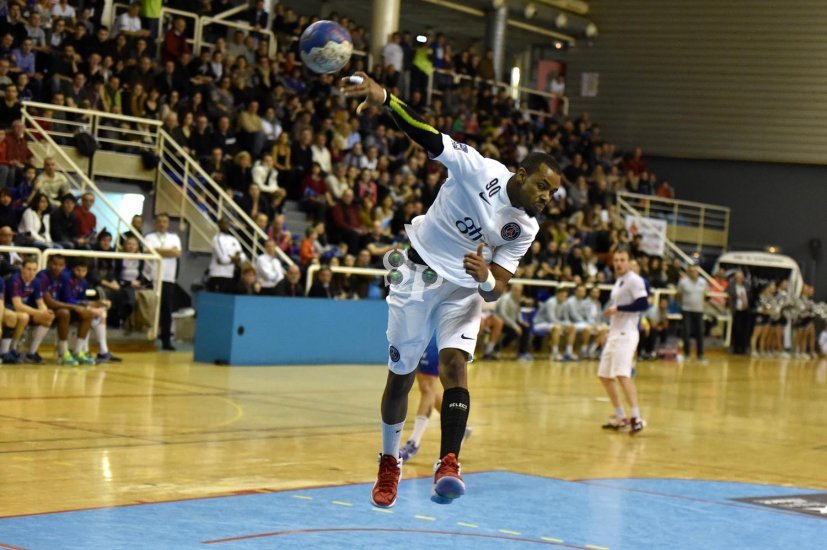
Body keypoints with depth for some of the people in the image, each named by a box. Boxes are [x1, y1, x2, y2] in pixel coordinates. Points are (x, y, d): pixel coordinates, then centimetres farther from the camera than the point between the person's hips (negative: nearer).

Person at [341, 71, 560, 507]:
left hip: (464, 291, 2)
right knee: (400, 376, 7)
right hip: (419, 277, -2)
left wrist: (485, 278, -33)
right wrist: (383, 97, -41)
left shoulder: (525, 229, -7)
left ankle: (448, 464, -32)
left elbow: (496, 290, -8)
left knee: (454, 365, -22)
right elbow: (426, 136, -25)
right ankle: (389, 463, 27)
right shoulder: (480, 169, -18)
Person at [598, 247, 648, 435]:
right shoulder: (619, 281, 18)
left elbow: (643, 303, -21)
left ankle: (636, 418, -23)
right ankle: (620, 417, 19)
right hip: (614, 333, 10)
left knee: (622, 375, -22)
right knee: (604, 376, 11)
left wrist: (618, 308, -20)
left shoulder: (634, 280, -9)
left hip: (626, 334, -10)